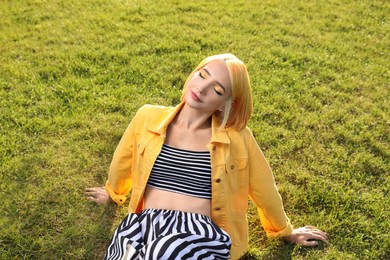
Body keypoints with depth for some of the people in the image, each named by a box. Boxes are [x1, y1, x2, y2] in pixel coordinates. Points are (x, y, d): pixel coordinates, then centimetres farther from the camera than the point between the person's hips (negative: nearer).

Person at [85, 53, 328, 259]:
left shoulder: (237, 137, 0)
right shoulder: (147, 118, 4)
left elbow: (265, 191, 14)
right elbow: (123, 162, 23)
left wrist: (286, 232, 28)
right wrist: (113, 193, 41)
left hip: (201, 231, -1)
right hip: (144, 222, 2)